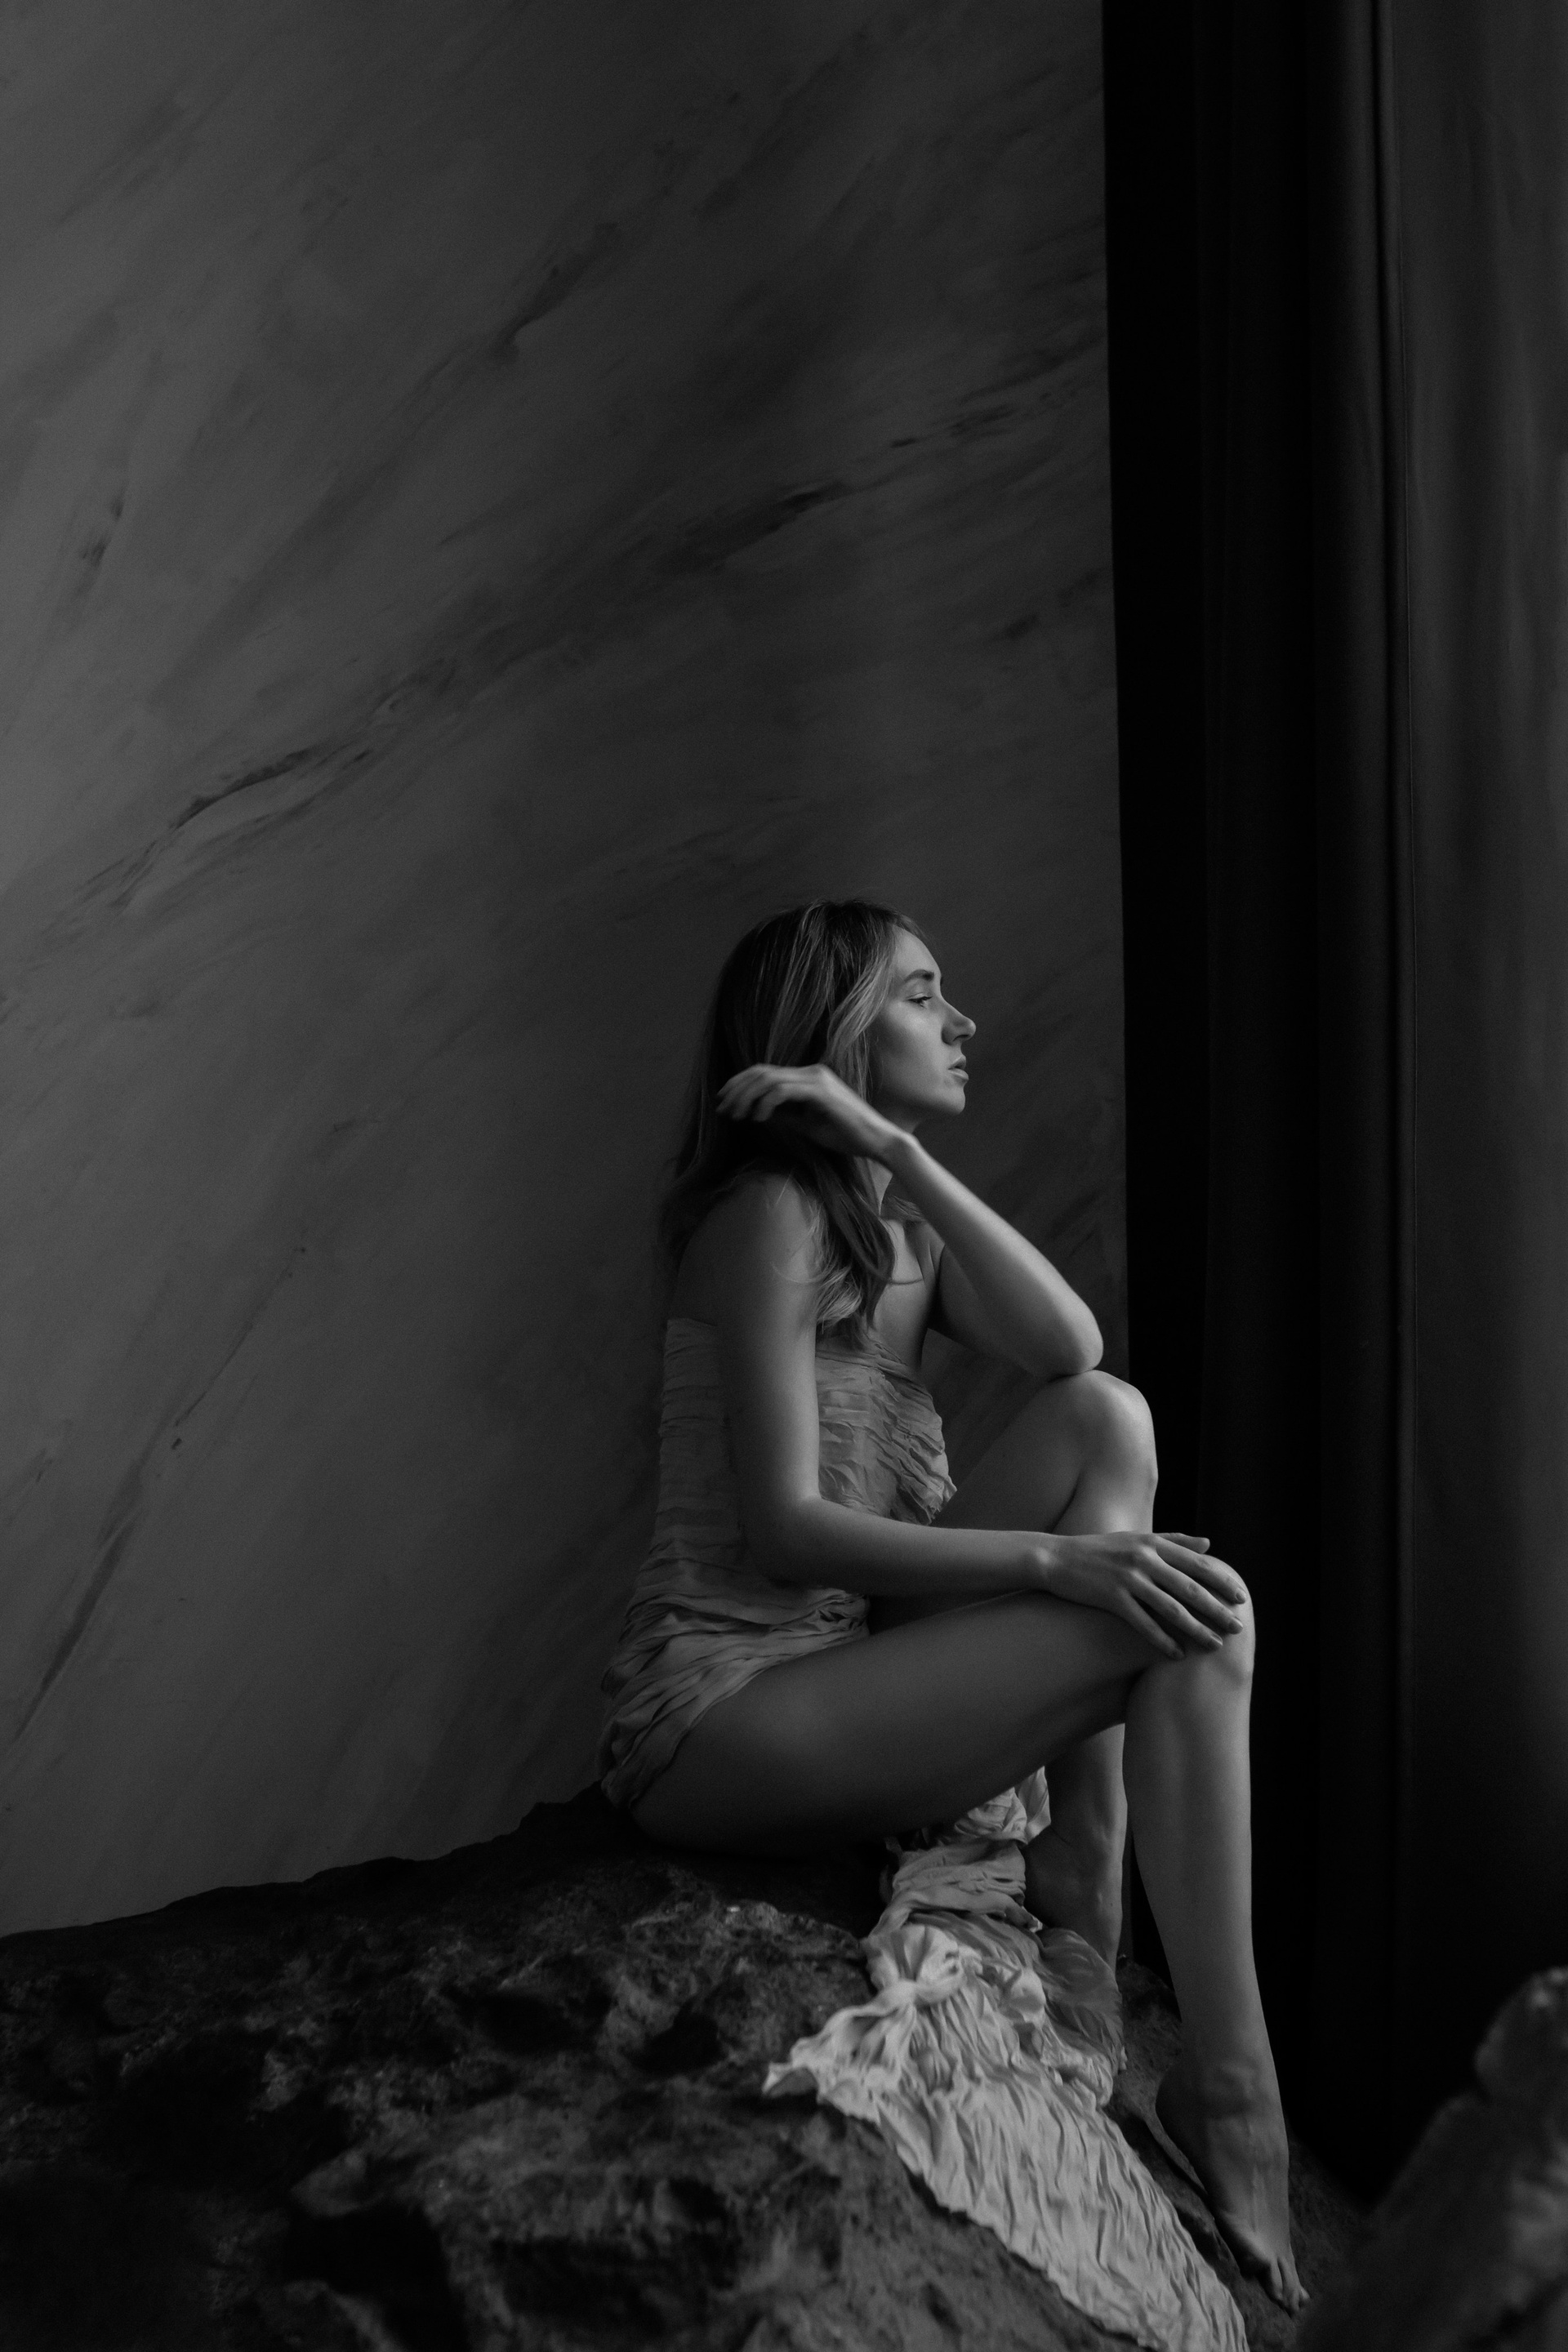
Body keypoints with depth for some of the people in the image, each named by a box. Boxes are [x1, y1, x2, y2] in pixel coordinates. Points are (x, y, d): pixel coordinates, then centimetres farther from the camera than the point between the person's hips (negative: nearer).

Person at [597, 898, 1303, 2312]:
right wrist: (1061, 1563, -24)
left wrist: (901, 1155, -12)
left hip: (841, 1660, 8)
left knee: (1109, 1418, -5)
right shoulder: (772, 1212, -13)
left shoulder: (895, 1226, 13)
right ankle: (1228, 2085, -8)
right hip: (717, 1724, -8)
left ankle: (1081, 1898, -5)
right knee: (1196, 1619, -16)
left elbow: (1068, 1349, -7)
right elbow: (787, 1530, -19)